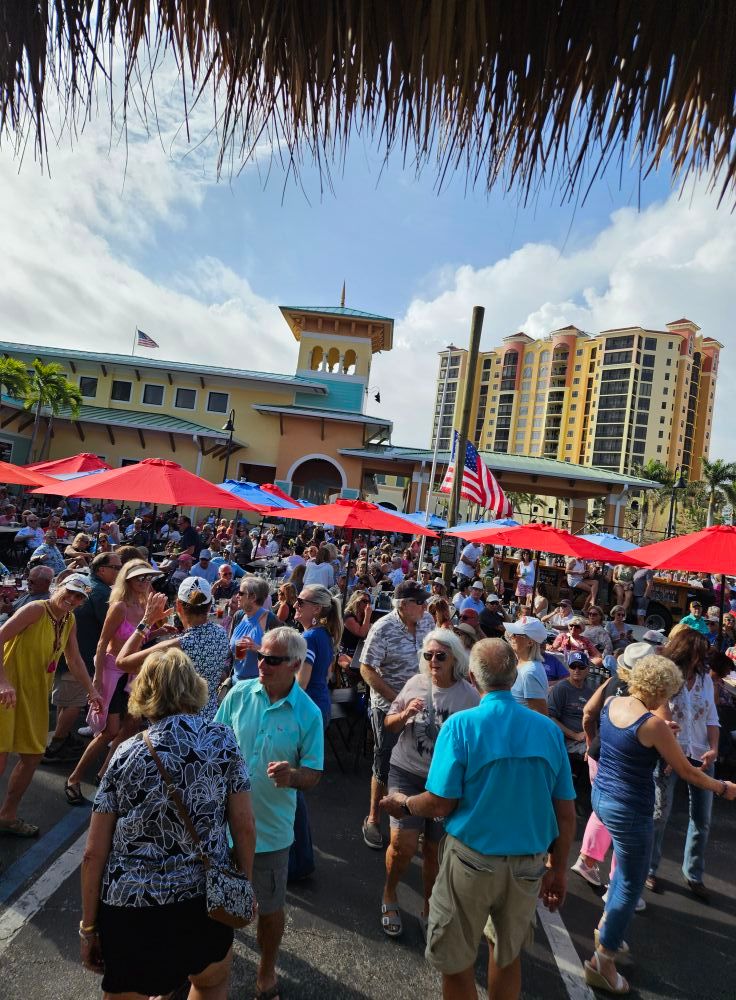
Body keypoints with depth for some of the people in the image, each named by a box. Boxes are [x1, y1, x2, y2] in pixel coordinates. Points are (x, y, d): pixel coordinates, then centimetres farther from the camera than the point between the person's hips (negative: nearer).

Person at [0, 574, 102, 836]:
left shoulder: (70, 622, 6)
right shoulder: (36, 609, -16)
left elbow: (75, 660, 14)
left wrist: (92, 691, 9)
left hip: (35, 693, 8)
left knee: (33, 755, 14)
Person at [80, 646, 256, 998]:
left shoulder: (127, 755, -6)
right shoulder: (223, 741, -8)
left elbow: (94, 854, -4)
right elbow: (245, 827, -6)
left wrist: (88, 926, 8)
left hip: (129, 906, 1)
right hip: (205, 900, 0)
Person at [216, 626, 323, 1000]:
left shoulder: (309, 713, -15)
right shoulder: (239, 693, -9)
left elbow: (313, 776, -10)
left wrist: (291, 776, -31)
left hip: (270, 826, -1)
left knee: (270, 906, 17)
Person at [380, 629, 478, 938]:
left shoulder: (469, 695, -10)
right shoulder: (415, 683, -4)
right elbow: (389, 726, 4)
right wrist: (405, 714, -15)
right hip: (407, 773, 1)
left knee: (434, 849, 11)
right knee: (404, 843, -6)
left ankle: (428, 909, 37)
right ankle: (389, 896, 25)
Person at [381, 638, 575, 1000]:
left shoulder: (461, 725, -18)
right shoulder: (549, 729, -6)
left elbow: (441, 804, -17)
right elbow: (566, 813, -1)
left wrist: (404, 803, 3)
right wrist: (558, 868, 12)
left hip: (472, 860, -4)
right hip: (529, 864, 4)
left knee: (456, 964, 18)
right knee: (507, 956, 27)